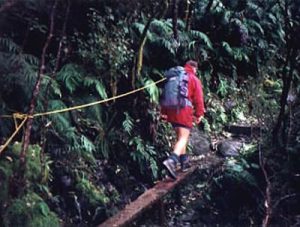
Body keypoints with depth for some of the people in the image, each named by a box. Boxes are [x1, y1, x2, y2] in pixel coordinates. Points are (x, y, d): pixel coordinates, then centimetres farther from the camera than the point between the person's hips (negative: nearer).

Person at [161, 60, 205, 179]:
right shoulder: (194, 80, 1)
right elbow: (198, 98, -6)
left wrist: (163, 111, 19)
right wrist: (199, 114, -3)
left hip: (171, 111, 6)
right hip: (184, 112, -6)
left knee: (181, 136, 20)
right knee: (183, 138, -11)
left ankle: (184, 161, 26)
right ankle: (171, 160, -33)